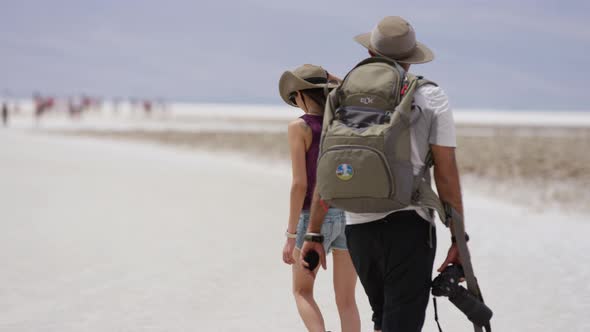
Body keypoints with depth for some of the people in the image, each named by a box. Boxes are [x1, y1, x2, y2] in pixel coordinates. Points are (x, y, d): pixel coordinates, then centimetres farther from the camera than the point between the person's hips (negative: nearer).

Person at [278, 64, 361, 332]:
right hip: (350, 216, 4)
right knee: (346, 300, 11)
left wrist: (291, 235, -12)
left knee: (302, 291, 16)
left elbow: (300, 184, -15)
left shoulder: (300, 127, -11)